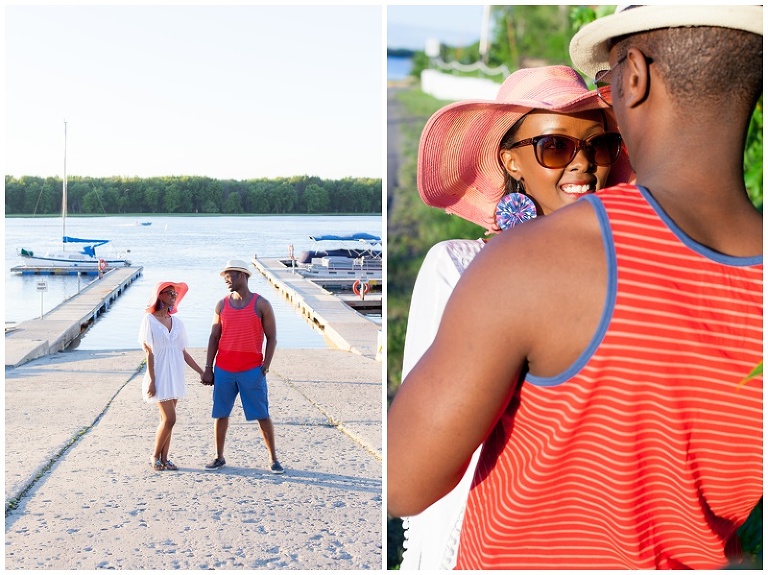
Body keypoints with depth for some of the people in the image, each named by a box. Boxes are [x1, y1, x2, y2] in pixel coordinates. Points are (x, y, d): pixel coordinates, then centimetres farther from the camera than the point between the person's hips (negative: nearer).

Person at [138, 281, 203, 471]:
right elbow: (149, 352, -8)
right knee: (169, 419, -11)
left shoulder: (176, 322, 10)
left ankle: (164, 459, 14)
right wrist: (151, 380, -13)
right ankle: (155, 457, 6)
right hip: (160, 376, -5)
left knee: (167, 419, 7)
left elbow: (183, 352, 13)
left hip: (175, 376, 6)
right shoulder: (150, 320, -6)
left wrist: (201, 372, 10)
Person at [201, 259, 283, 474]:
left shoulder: (261, 304, -2)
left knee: (263, 416, 0)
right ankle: (219, 457, 19)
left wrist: (265, 366, -9)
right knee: (220, 414, 7)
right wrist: (208, 368, 4)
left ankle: (273, 458, 9)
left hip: (252, 370, -3)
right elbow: (214, 337, 10)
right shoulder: (222, 305, 8)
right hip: (223, 370, 3)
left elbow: (271, 337, 0)